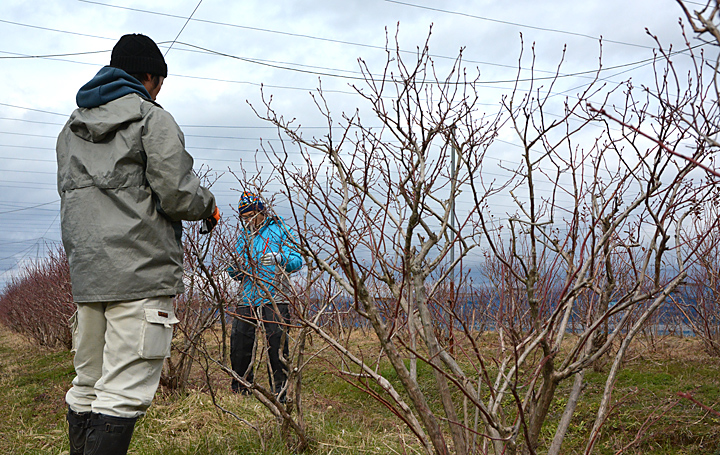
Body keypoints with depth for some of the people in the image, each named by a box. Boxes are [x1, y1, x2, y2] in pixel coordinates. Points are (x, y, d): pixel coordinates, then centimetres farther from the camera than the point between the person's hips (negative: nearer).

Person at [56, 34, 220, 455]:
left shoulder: (72, 128, 20)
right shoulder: (152, 117, -2)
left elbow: (71, 196, 22)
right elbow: (177, 193, -12)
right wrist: (208, 204, 8)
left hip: (84, 274, 8)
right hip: (143, 272, -7)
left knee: (87, 386, 14)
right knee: (124, 393, -9)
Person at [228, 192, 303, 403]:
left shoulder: (279, 230, 3)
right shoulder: (243, 236, 19)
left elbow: (297, 261, -5)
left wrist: (278, 257, -24)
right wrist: (235, 269, -4)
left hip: (274, 299, -5)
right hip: (247, 300, 5)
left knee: (277, 346, -5)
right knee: (239, 345, 3)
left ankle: (279, 392, 6)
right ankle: (240, 391, 18)